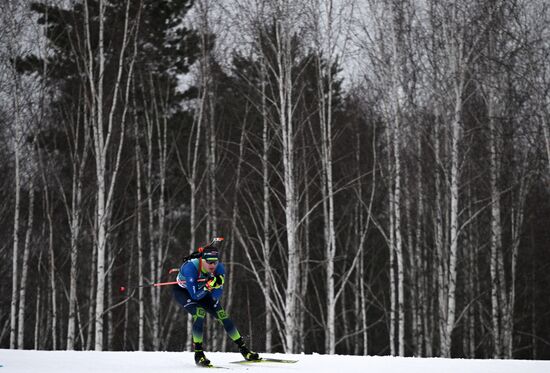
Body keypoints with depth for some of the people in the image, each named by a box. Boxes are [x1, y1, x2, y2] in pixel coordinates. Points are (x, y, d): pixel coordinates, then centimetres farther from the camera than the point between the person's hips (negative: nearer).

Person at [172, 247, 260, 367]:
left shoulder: (219, 269, -24)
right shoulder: (191, 268, -38)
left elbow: (216, 297, -19)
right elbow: (195, 296, -36)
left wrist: (217, 285, -39)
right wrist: (208, 285, -48)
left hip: (201, 291, 5)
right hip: (182, 291, -5)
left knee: (222, 315, -5)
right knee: (199, 313, -29)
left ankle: (243, 349, 10)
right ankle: (198, 353, -18)